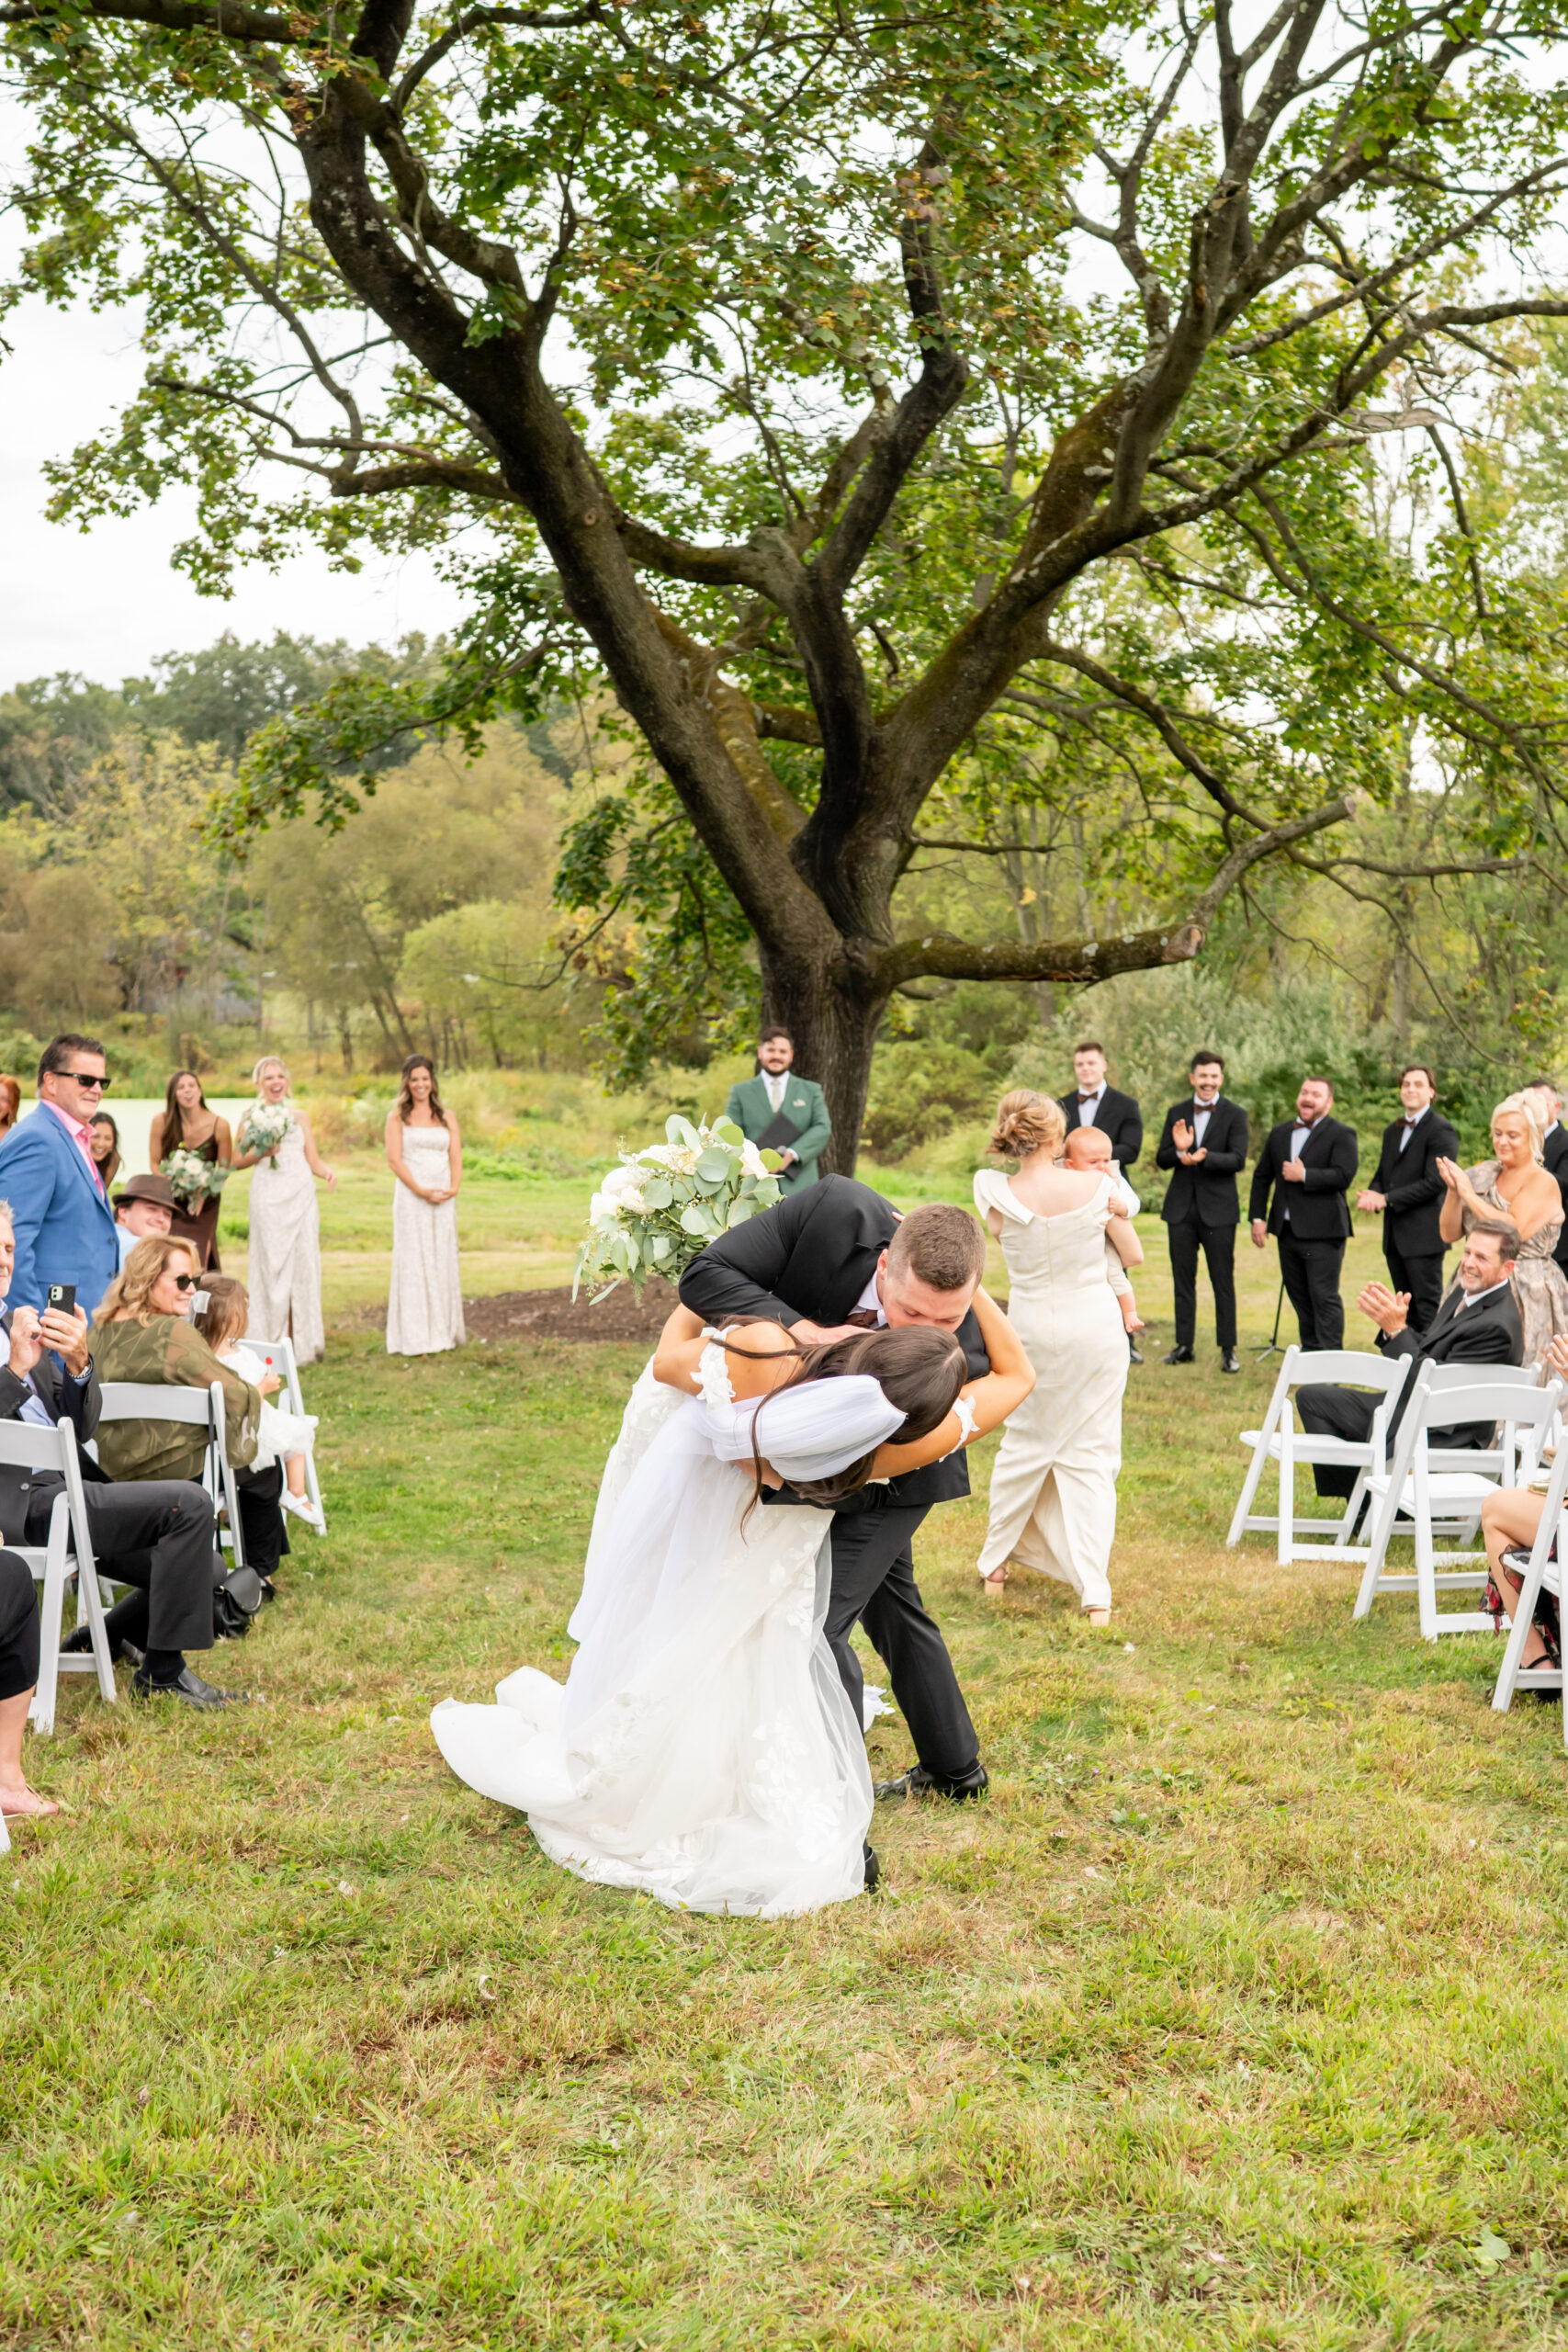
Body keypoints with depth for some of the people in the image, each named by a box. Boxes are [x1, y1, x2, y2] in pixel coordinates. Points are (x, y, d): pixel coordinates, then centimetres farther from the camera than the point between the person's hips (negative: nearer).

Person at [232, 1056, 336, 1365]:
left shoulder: (299, 1116, 15)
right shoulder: (251, 1117, 6)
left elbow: (313, 1159, 12)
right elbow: (238, 1161, 5)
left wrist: (328, 1172, -8)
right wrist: (260, 1153, -12)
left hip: (302, 1194, 3)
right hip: (269, 1197, -3)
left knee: (306, 1263, 0)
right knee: (272, 1264, -4)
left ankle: (306, 1342, 6)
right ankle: (274, 1342, 1)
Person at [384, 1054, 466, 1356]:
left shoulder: (446, 1117, 14)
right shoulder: (397, 1117, 4)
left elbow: (456, 1158, 9)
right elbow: (394, 1160, -5)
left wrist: (453, 1188, -9)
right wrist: (421, 1190, -15)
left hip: (444, 1200, 4)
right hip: (411, 1198, -3)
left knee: (443, 1261, 5)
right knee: (413, 1262, -4)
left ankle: (444, 1331, 12)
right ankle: (415, 1337, -3)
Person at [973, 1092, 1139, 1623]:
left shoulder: (998, 1196, -11)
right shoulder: (1095, 1186, -10)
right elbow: (1133, 1255, 2)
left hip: (1033, 1326, 1)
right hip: (1096, 1324, -1)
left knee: (1024, 1444, 18)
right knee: (1089, 1453, 4)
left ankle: (995, 1565, 32)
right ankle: (1095, 1594, -1)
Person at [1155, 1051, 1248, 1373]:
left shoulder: (1234, 1115, -1)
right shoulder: (1177, 1114, 10)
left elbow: (1238, 1160, -11)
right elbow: (1161, 1159, 5)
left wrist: (1204, 1157, -27)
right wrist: (1179, 1151, -17)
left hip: (1218, 1210, -3)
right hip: (1182, 1209, 4)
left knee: (1223, 1281, -2)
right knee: (1182, 1280, 8)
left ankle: (1228, 1349, 4)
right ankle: (1185, 1346, 16)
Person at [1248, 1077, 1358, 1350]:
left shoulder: (1341, 1135, -4)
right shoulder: (1279, 1133, 15)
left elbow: (1343, 1175, -18)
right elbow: (1261, 1177, 18)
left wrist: (1304, 1175, -17)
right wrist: (1258, 1217, 10)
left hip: (1322, 1232, -7)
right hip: (1287, 1230, 7)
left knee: (1324, 1297, -7)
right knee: (1298, 1296, 13)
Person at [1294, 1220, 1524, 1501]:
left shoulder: (1496, 1325, -24)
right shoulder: (1468, 1291, 6)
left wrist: (1397, 1330, -25)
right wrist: (1390, 1322, -6)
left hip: (1442, 1435, -10)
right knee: (1311, 1396, 12)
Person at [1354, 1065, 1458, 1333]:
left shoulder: (1440, 1131, -9)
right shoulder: (1392, 1131, 18)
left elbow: (1433, 1183, -16)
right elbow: (1382, 1174, 21)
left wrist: (1387, 1199, -16)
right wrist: (1372, 1196, -2)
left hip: (1423, 1233, -8)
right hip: (1395, 1233, 8)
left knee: (1428, 1306, -7)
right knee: (1405, 1307, 12)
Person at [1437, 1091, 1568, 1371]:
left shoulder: (1543, 1183, -7)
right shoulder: (1484, 1175, 9)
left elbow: (1514, 1231, -22)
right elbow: (1449, 1234, 9)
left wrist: (1468, 1194, -16)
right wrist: (1453, 1191, -8)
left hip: (1527, 1294, -6)